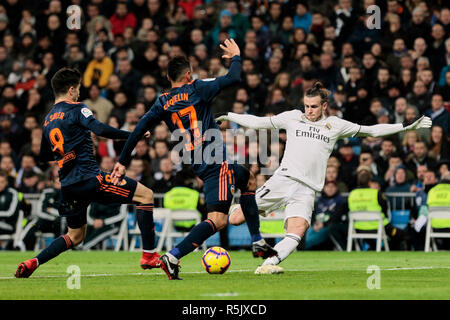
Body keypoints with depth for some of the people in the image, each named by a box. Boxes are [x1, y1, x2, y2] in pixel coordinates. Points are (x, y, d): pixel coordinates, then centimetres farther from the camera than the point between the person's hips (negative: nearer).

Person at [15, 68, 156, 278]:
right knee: (145, 195, -3)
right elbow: (99, 129, -21)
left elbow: (43, 156, 28)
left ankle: (33, 262, 9)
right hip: (89, 178, -8)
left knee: (75, 236, 24)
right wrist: (132, 135, -14)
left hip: (68, 185, 8)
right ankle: (149, 256, -9)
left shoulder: (48, 119, 19)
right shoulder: (76, 109, -3)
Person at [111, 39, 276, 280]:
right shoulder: (197, 90, -5)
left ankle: (257, 243, 33)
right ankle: (172, 257, -27)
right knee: (218, 219, -14)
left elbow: (139, 130, 3)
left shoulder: (163, 103, 8)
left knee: (248, 180, 31)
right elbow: (233, 78, -3)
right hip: (216, 161, -8)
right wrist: (236, 57, 17)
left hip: (198, 165, 8)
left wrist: (122, 162, 7)